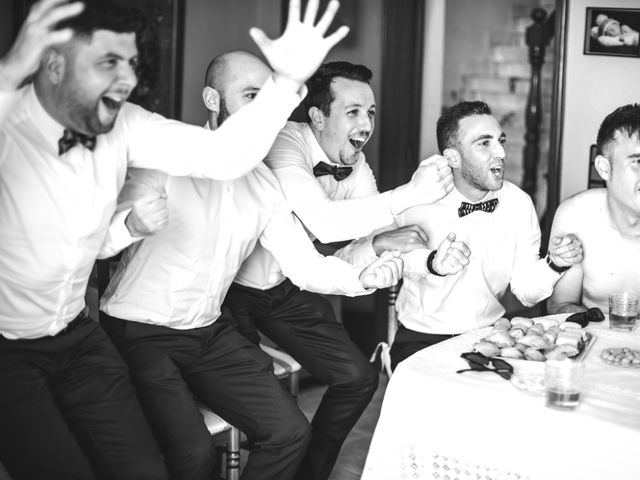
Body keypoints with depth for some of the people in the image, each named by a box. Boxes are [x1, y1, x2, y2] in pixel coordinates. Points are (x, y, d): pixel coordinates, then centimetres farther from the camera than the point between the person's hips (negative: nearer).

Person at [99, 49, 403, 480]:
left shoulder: (264, 183, 6)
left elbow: (304, 264, 1)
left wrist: (362, 277, -18)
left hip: (212, 333, 6)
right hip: (140, 333, -6)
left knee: (290, 433, -3)